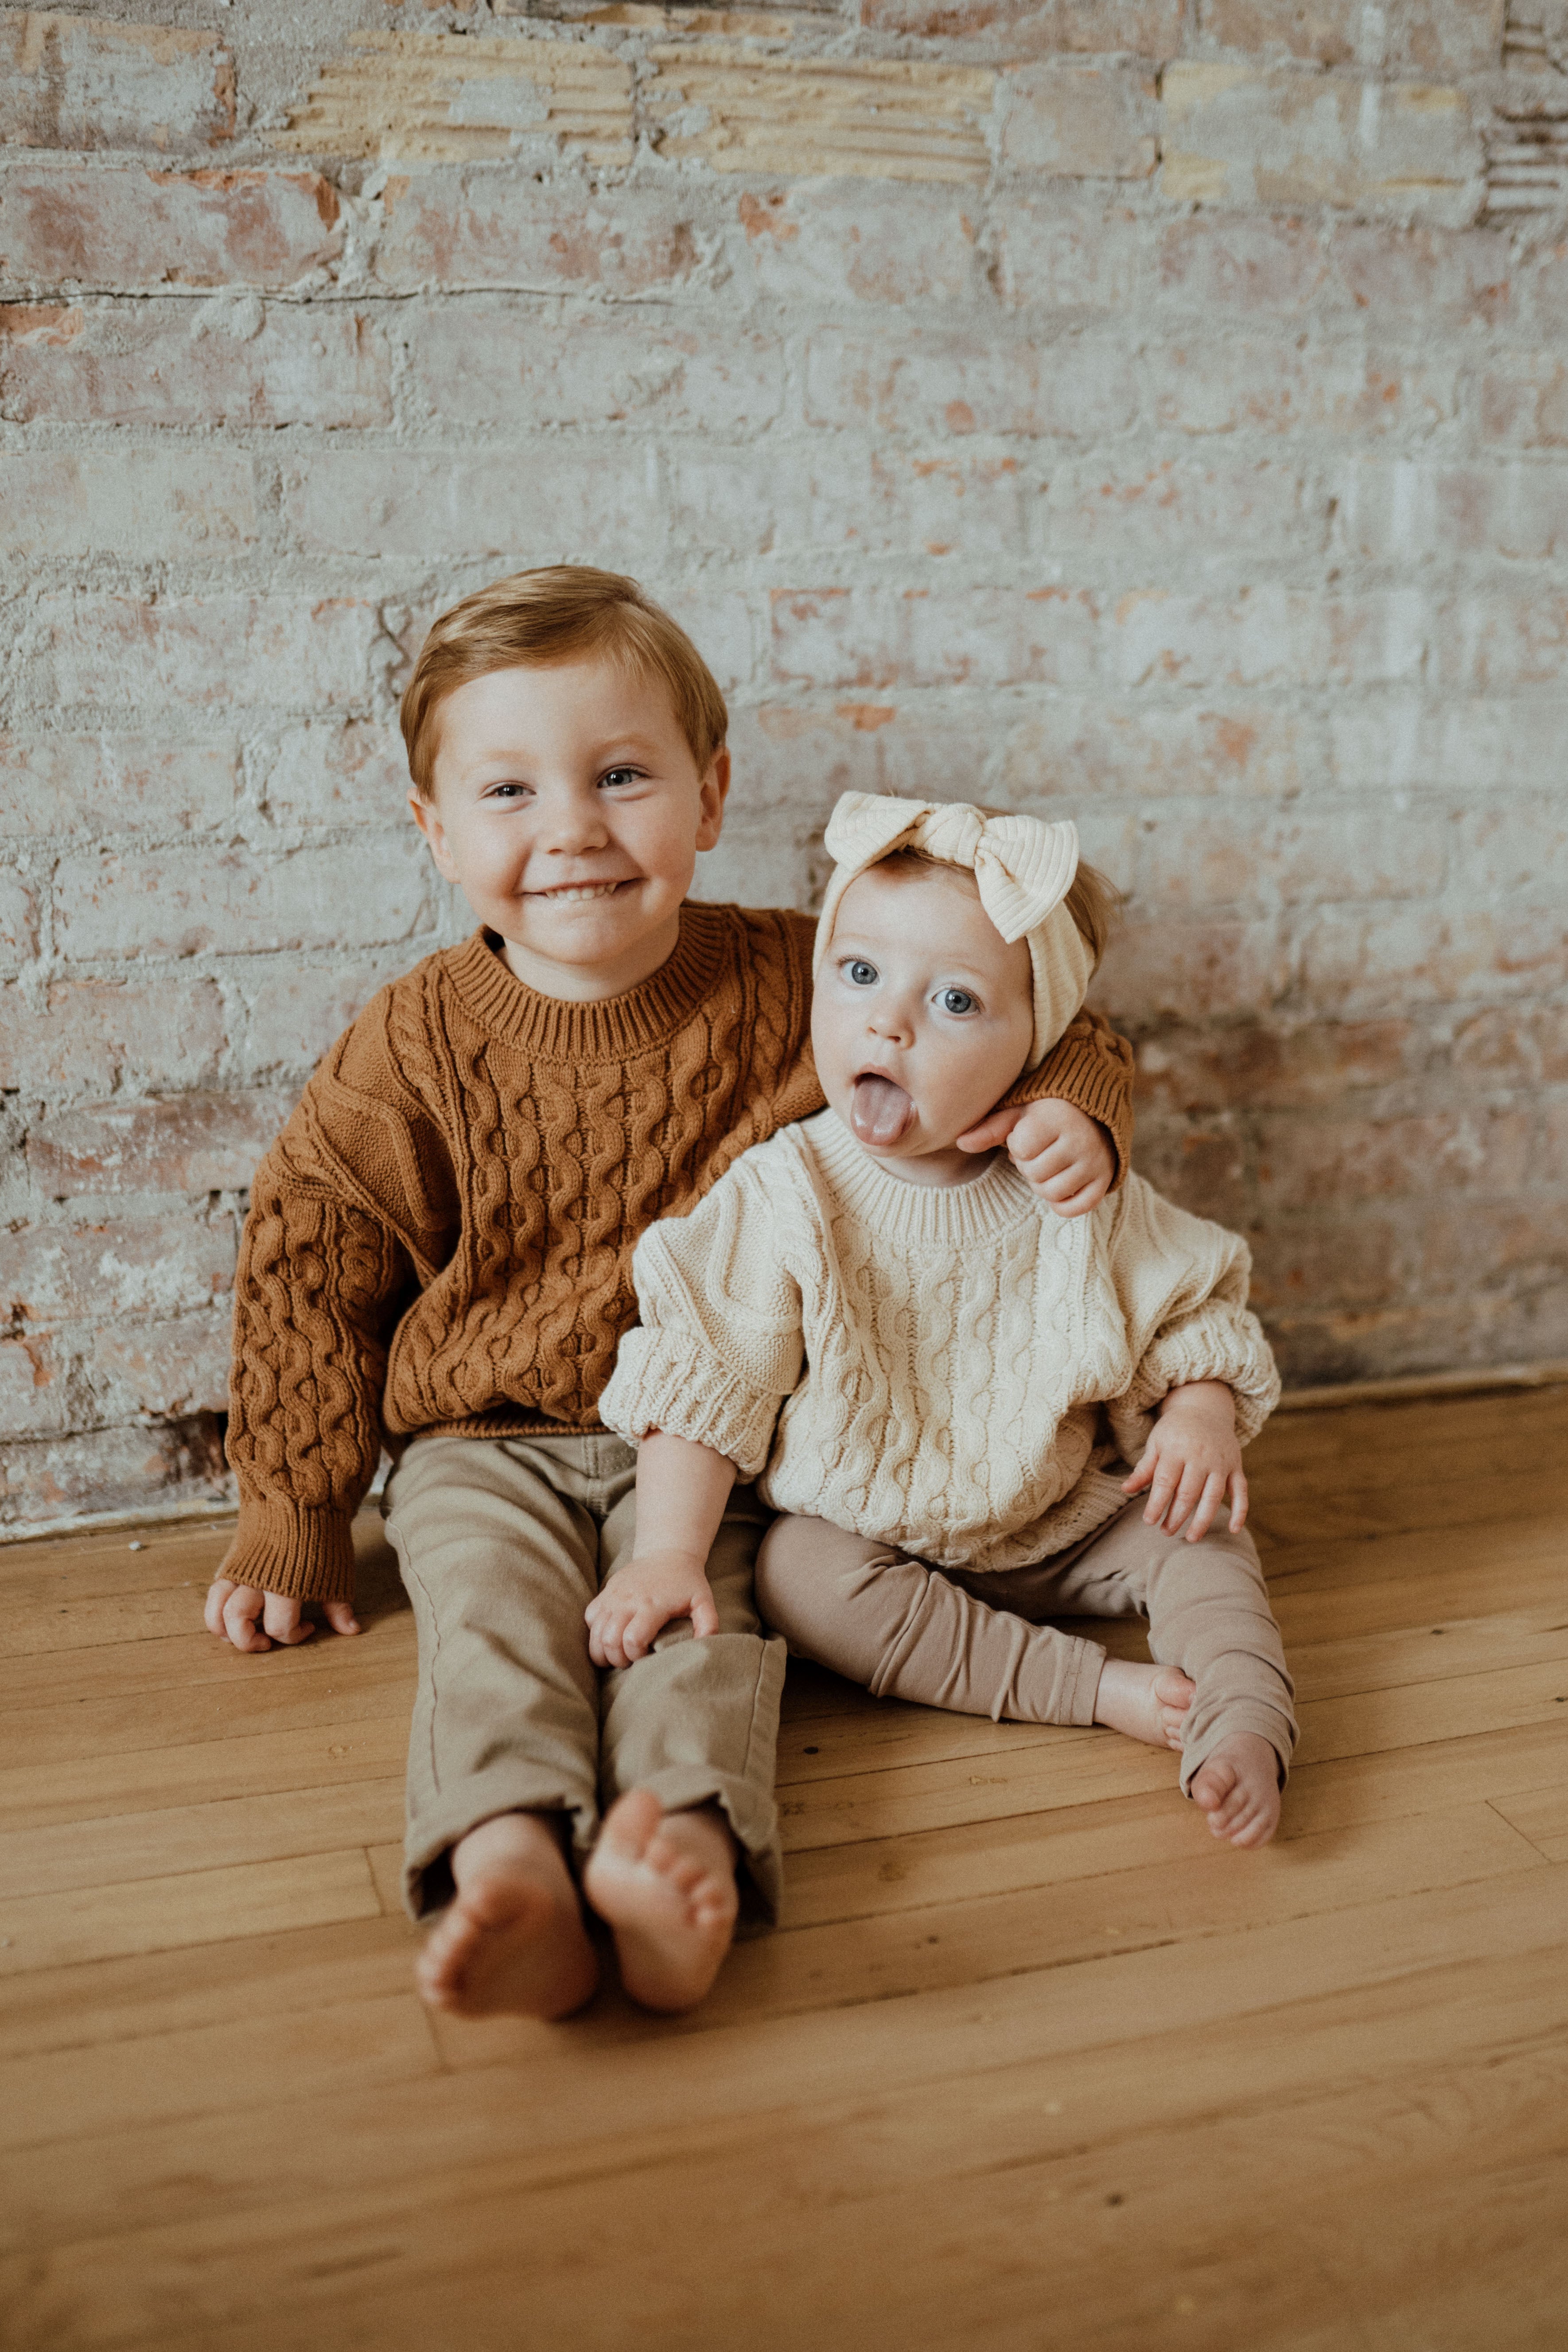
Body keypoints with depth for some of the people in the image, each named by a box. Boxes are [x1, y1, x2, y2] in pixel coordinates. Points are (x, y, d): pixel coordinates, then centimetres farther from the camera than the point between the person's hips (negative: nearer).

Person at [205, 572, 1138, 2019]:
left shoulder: (799, 986, -6)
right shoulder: (414, 1047, -6)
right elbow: (307, 1259, 2)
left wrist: (1070, 1110, -21)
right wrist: (290, 1523, 4)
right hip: (487, 1447, 0)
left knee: (701, 1604, -28)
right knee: (492, 1601, -27)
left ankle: (689, 1836, -51)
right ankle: (505, 1859, -49)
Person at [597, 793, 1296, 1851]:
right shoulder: (784, 1196, -13)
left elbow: (1194, 1312, 3)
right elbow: (704, 1384, -14)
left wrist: (1202, 1416, -18)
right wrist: (672, 1554, -23)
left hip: (1060, 1528, 2)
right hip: (864, 1535, -2)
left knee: (1198, 1526, -16)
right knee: (796, 1576, -30)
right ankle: (1101, 1689, -28)